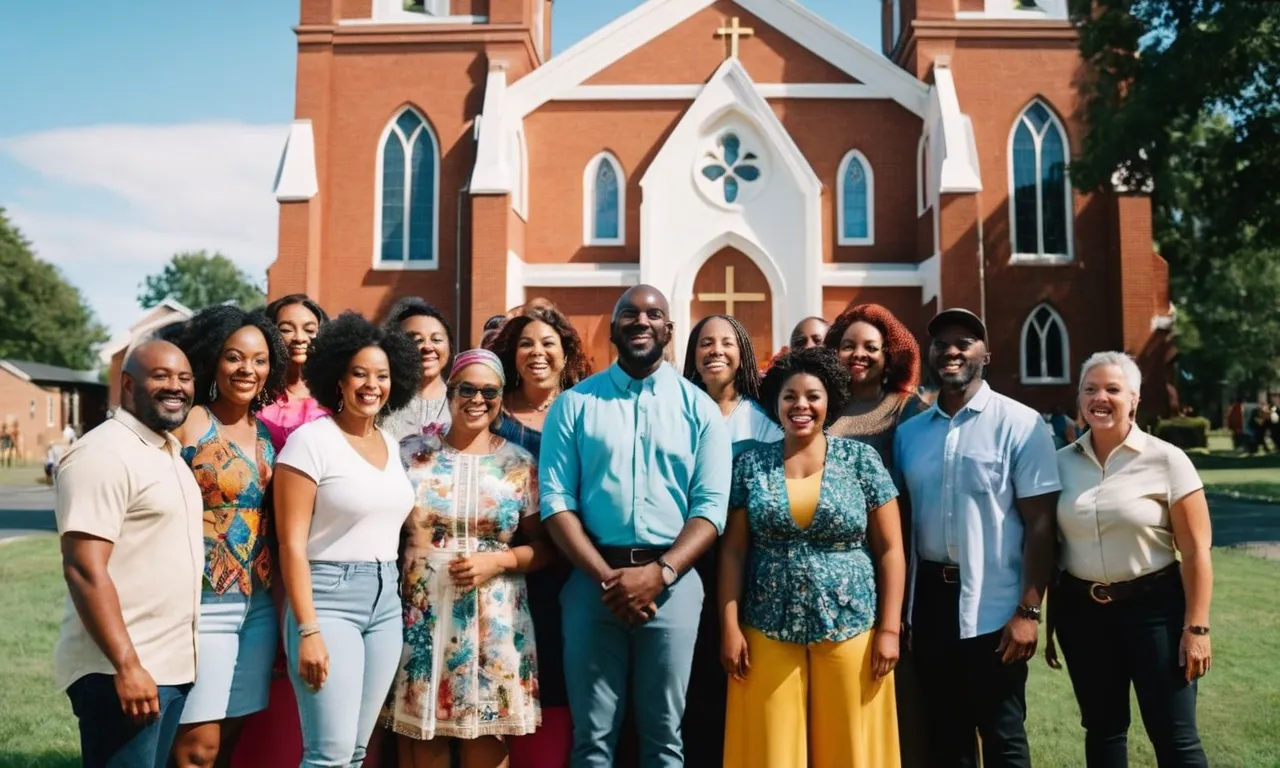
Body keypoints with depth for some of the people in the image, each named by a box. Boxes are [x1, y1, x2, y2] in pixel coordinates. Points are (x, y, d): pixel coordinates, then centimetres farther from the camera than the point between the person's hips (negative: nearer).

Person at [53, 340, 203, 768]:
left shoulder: (170, 452, 14)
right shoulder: (103, 454, -14)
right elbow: (84, 569, -20)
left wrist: (174, 657, 16)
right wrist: (126, 666, -23)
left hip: (172, 664, 9)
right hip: (119, 670, -9)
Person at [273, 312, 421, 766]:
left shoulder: (391, 444, 11)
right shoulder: (311, 440, -8)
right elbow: (292, 545, -12)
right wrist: (308, 630, -17)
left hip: (386, 602, 6)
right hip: (329, 597, -6)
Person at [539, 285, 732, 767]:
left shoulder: (699, 408, 5)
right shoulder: (573, 404, 5)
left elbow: (711, 506, -1)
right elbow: (556, 501, -2)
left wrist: (659, 573, -15)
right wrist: (608, 577, -13)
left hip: (672, 580, 0)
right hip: (592, 578, 0)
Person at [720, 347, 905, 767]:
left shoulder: (861, 459, -1)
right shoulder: (750, 464, 2)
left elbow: (890, 549, 0)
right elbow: (733, 550, 3)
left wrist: (889, 629, -5)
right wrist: (730, 627, -3)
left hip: (850, 630, -1)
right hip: (767, 633, 1)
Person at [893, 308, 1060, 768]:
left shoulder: (1020, 424, -6)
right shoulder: (909, 432, 7)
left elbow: (1040, 523, -8)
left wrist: (1029, 610, -14)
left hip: (994, 607, -4)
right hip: (930, 599, 4)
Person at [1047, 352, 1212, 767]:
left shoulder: (1166, 460, -8)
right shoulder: (1062, 462, 2)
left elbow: (1196, 551, -7)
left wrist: (1196, 627, -11)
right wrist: (1049, 622, 10)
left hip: (1154, 606, -3)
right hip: (1080, 610, 4)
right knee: (1102, 728, 15)